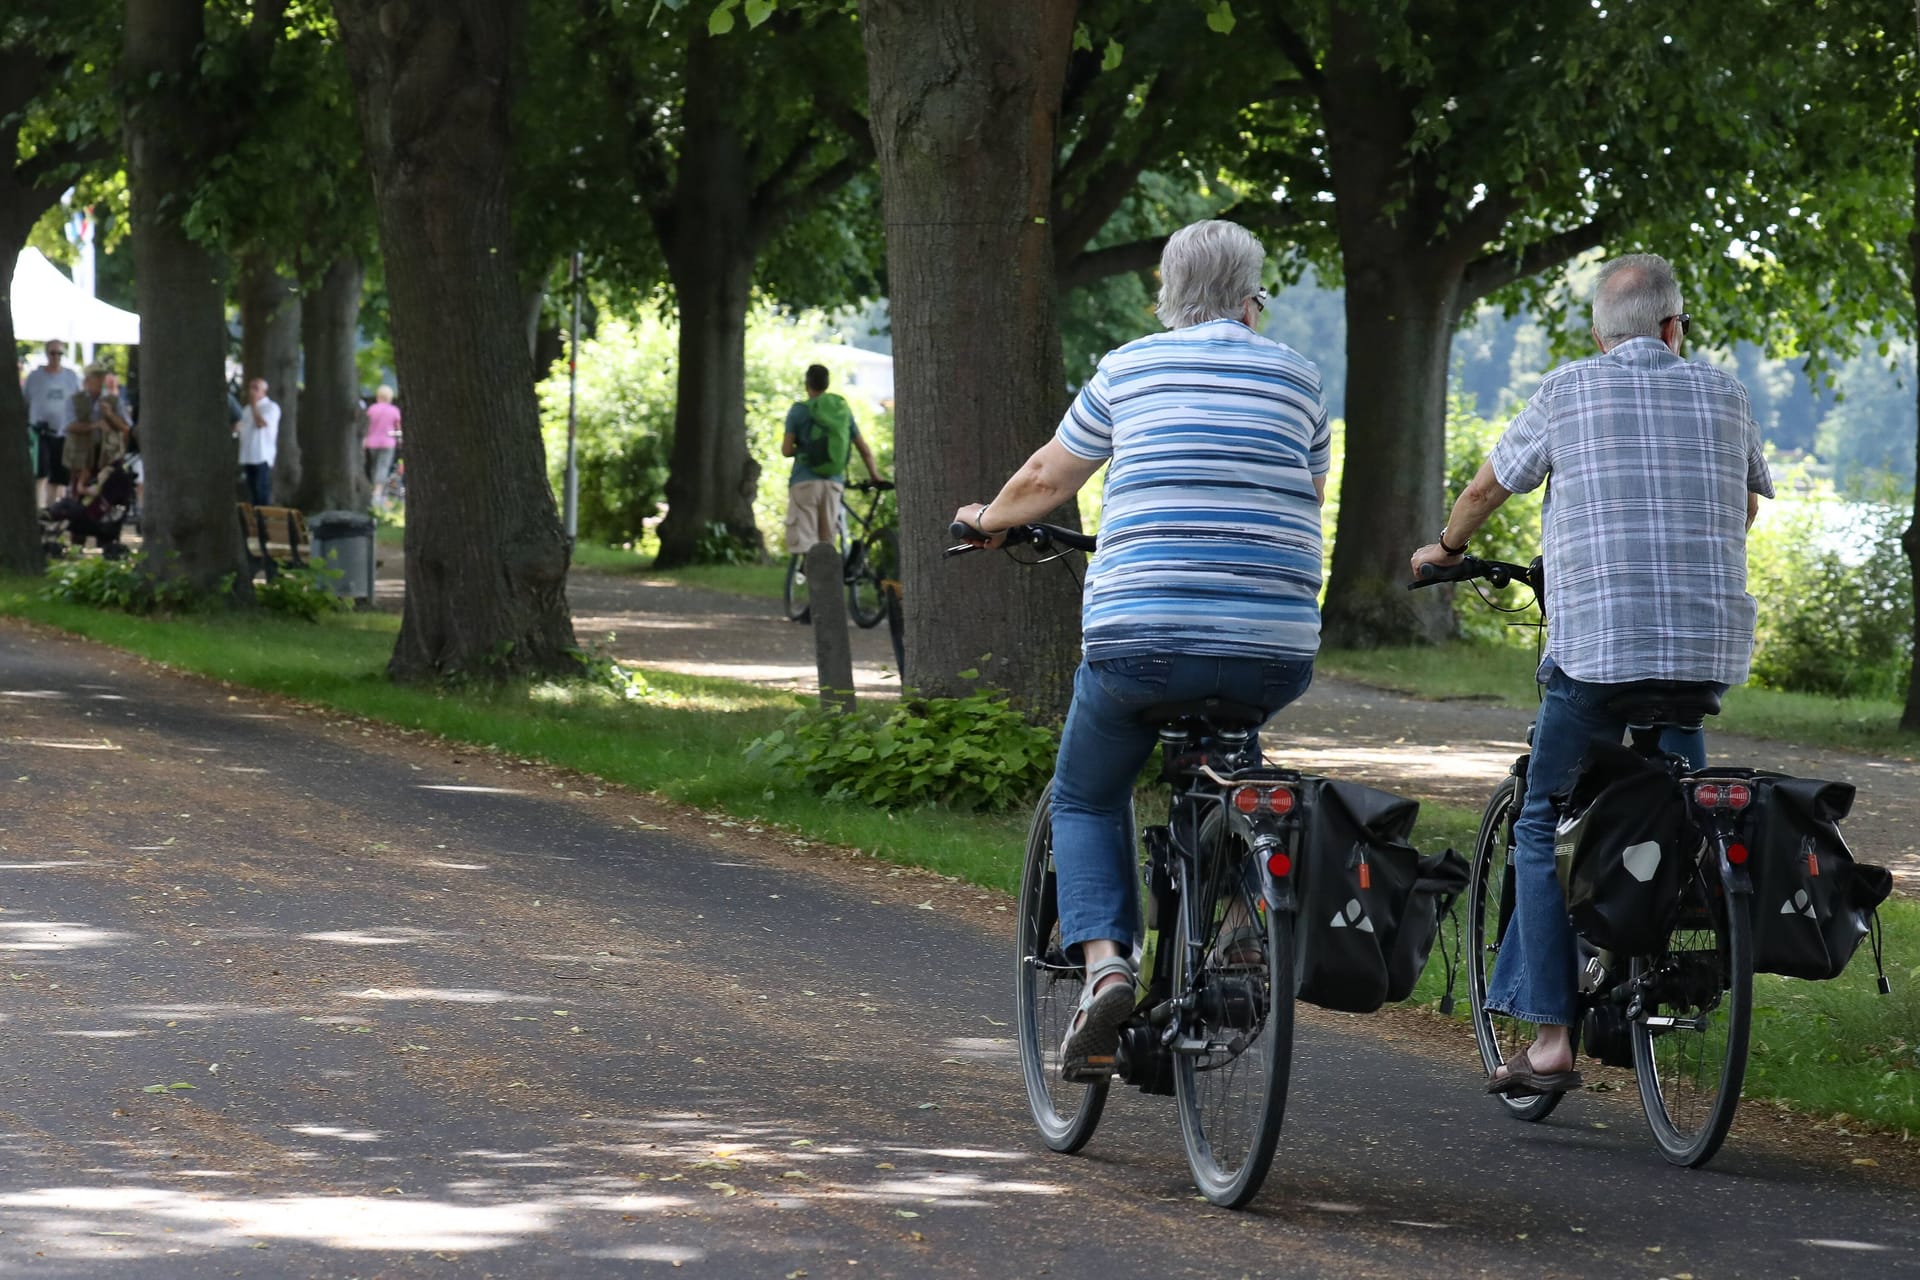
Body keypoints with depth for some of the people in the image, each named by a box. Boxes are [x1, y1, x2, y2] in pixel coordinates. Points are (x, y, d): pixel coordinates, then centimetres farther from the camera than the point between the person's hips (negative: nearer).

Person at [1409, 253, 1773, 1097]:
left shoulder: (1569, 392, 3)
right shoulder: (1723, 396, 11)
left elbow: (1488, 489, 15)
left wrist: (1446, 548, 36)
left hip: (1597, 647, -3)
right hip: (1715, 647, 3)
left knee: (1545, 829, 5)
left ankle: (1552, 1039, -2)